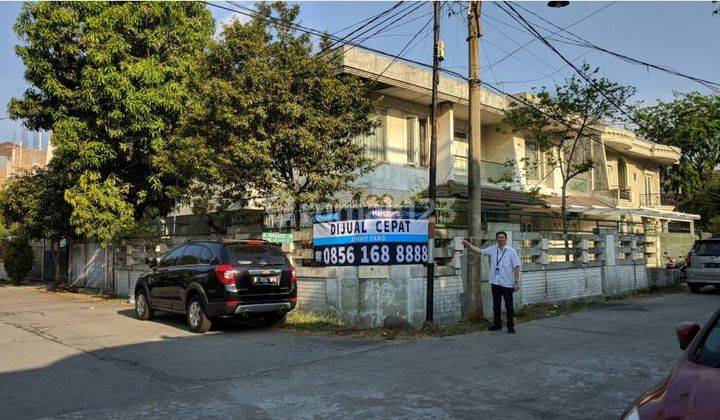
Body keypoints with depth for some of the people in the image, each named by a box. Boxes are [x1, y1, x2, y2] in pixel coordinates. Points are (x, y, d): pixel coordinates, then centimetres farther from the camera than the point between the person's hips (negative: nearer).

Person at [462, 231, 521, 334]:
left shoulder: (511, 251, -6)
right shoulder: (493, 249, 6)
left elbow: (516, 267, -6)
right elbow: (480, 251, 7)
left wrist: (516, 282, -10)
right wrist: (468, 245, -5)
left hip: (507, 283, -4)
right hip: (495, 283, 4)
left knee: (509, 306, 3)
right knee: (496, 305, 13)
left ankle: (510, 326, 13)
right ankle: (497, 324, 25)